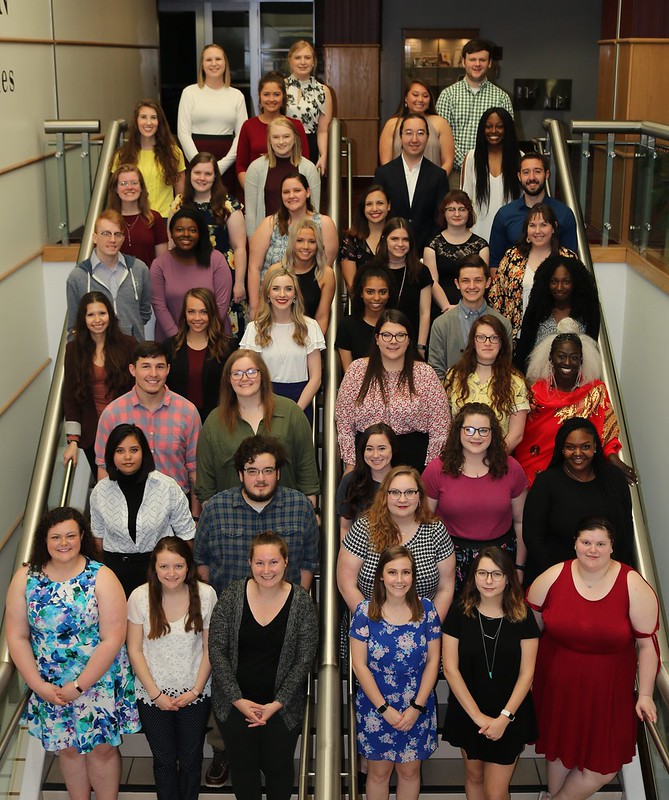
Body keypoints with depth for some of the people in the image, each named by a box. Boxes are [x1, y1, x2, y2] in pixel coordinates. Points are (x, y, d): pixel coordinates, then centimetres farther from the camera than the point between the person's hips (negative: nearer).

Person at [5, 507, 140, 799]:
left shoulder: (101, 578, -14)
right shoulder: (25, 578, -6)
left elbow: (112, 640, -16)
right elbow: (17, 637, -4)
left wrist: (79, 687, -16)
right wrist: (39, 685, -10)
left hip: (99, 682, -2)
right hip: (49, 686, 3)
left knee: (102, 748, 7)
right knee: (67, 749, 16)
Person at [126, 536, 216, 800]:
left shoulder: (205, 595, -14)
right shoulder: (140, 597, -14)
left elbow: (209, 648, -5)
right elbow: (135, 650, -8)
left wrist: (195, 690, -9)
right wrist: (156, 694, -9)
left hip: (195, 694, 0)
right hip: (153, 695, 0)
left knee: (190, 759, 15)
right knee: (164, 759, 14)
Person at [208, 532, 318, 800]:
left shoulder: (301, 602, -11)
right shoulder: (232, 596, -10)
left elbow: (304, 659, -8)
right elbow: (216, 650, -8)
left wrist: (277, 703, -12)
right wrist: (238, 700, -12)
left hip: (282, 705, 0)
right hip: (235, 703, 1)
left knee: (279, 767, 13)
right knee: (242, 767, 15)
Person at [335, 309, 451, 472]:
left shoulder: (425, 373, -1)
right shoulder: (357, 370, 1)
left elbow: (440, 428, -1)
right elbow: (343, 421, 2)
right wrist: (350, 464, -1)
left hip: (412, 458, 0)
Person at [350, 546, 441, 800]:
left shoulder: (426, 609, -7)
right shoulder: (365, 612, -11)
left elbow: (433, 660, -3)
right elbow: (359, 665, -9)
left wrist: (417, 707, -9)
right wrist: (384, 708, -12)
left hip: (417, 707, 1)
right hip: (375, 707, -1)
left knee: (410, 771, 14)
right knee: (379, 772, 12)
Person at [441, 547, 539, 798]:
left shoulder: (522, 616, -8)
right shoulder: (459, 613, -8)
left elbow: (526, 673, -7)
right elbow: (450, 668, -8)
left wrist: (504, 717, -14)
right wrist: (477, 715, -12)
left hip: (510, 716, -1)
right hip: (467, 712, 1)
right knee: (474, 776, 19)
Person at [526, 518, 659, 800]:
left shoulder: (634, 587, -13)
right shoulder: (552, 578, -9)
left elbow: (647, 643, -7)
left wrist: (645, 694, -6)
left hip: (607, 689, -1)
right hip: (558, 684, 1)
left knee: (605, 765, 4)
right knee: (560, 747, 17)